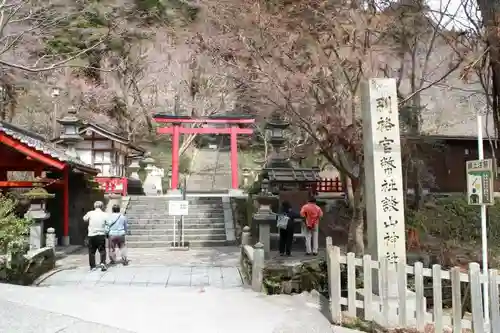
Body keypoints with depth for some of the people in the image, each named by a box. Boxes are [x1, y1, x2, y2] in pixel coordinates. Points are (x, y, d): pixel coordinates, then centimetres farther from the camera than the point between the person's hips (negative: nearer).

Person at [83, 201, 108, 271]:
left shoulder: (90, 213, -5)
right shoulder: (105, 215, -7)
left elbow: (84, 219, 13)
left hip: (91, 235, 1)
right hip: (101, 235, -1)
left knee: (91, 251, 12)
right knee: (102, 250, 9)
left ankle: (93, 266, 15)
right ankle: (103, 263, -9)